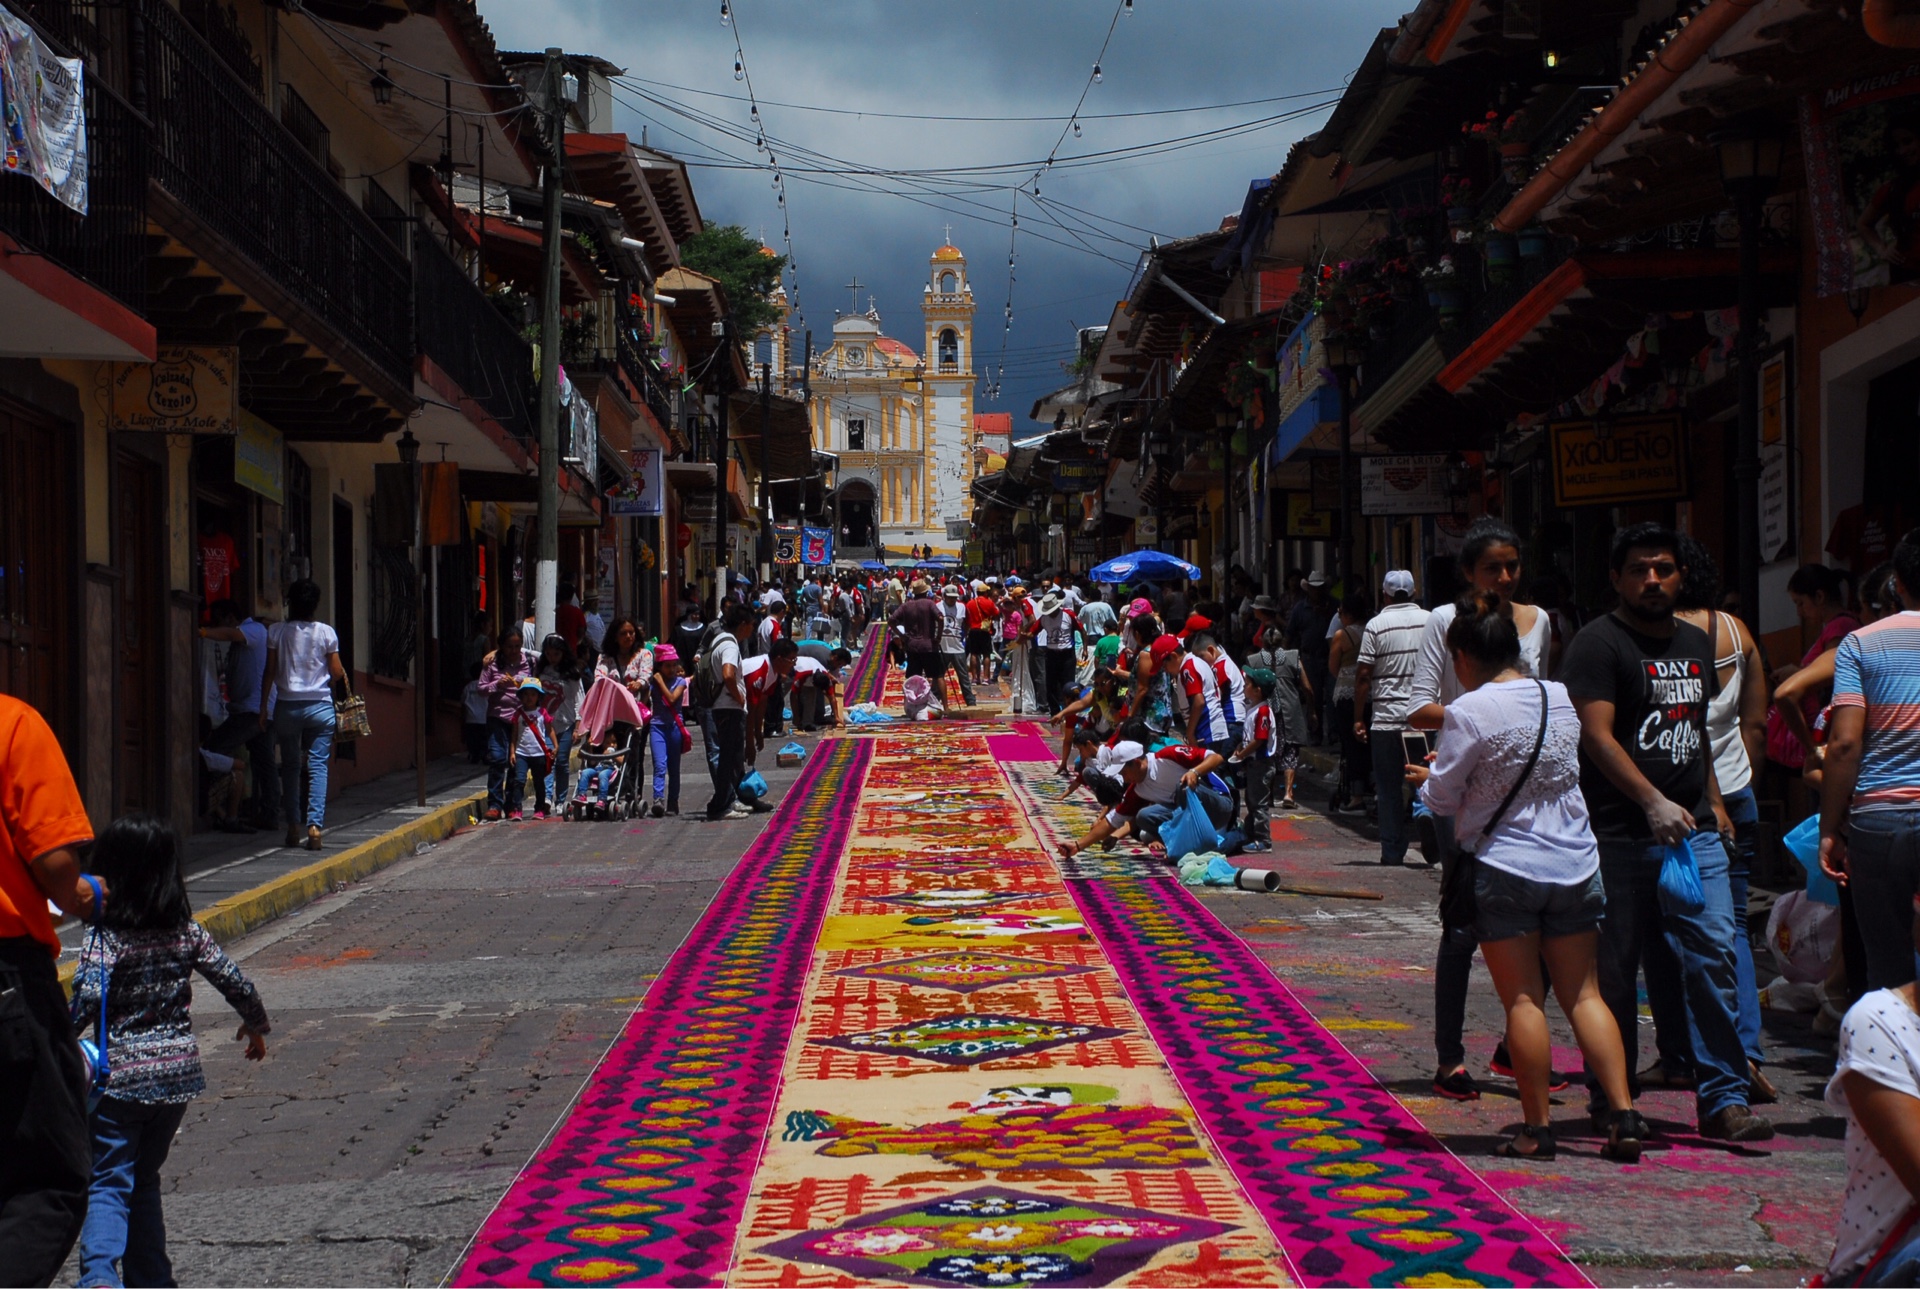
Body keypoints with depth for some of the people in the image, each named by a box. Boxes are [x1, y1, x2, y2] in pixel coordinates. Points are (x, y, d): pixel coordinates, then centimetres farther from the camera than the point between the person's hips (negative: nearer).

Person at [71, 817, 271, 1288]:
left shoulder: (105, 938, -11)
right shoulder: (188, 933, 2)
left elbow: (87, 1001, -25)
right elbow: (237, 985, 7)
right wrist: (257, 1025, 24)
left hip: (119, 1077, -4)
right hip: (177, 1073, 4)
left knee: (107, 1182, -3)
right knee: (144, 1179, 19)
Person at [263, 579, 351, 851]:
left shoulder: (276, 631, -2)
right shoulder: (326, 632, -2)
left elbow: (270, 672, -1)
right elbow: (337, 673, 1)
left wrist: (264, 707, 5)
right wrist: (348, 690, 23)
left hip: (287, 706, 1)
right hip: (320, 706, -1)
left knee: (290, 766, 11)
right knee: (318, 766, -1)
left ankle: (293, 827, 8)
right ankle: (315, 825, -13)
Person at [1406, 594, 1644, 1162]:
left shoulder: (1468, 713, -14)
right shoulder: (1560, 698, 4)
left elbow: (1443, 797, -7)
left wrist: (1427, 777, 16)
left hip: (1505, 868, -5)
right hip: (1575, 865, 5)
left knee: (1522, 999, 3)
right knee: (1583, 994, 9)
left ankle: (1537, 1129, 6)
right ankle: (1623, 1115, 2)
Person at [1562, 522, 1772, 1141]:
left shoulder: (1696, 643, 18)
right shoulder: (1599, 643, -5)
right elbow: (1597, 736, -15)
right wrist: (1654, 802, -23)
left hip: (1694, 832, 6)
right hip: (1622, 838, -5)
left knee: (1714, 954, -4)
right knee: (1616, 969, 2)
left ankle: (1724, 1098, -1)